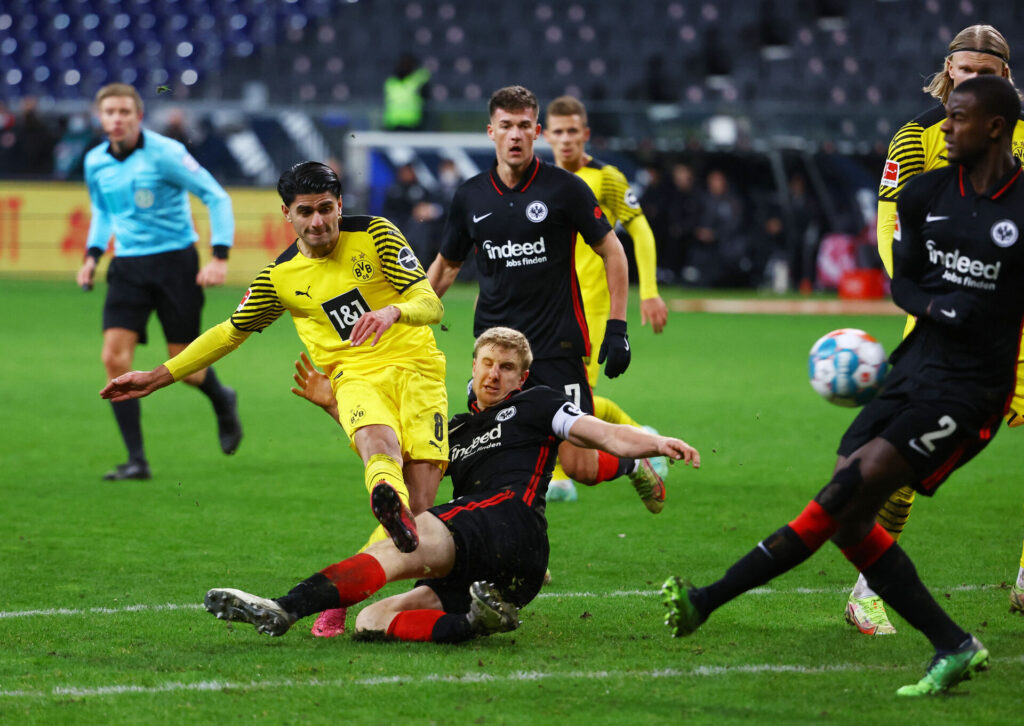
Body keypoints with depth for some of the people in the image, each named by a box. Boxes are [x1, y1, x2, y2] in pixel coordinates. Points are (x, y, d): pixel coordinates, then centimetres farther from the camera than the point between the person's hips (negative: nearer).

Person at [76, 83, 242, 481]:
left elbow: (216, 197, -9)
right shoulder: (96, 162, 3)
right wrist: (92, 254, 8)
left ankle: (222, 401, 37)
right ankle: (136, 460, -8)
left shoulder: (164, 153, -14)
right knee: (114, 358, -13)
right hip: (127, 266, 4)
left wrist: (220, 256, -17)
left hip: (175, 261, -4)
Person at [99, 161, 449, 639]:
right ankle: (389, 500, -71)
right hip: (356, 379, 0)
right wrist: (155, 378, 21)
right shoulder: (280, 276, 8)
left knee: (420, 501, -16)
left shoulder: (375, 235, 2)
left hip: (416, 367, 0)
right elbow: (232, 332, 22)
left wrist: (394, 311, -27)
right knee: (379, 444, -37)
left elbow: (432, 304, -3)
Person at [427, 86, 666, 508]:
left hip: (557, 346, -3)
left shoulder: (564, 189, -4)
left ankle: (630, 460, 26)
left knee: (579, 466, -5)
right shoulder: (470, 197, 6)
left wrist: (617, 327, -3)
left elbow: (612, 252, 3)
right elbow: (446, 266, 21)